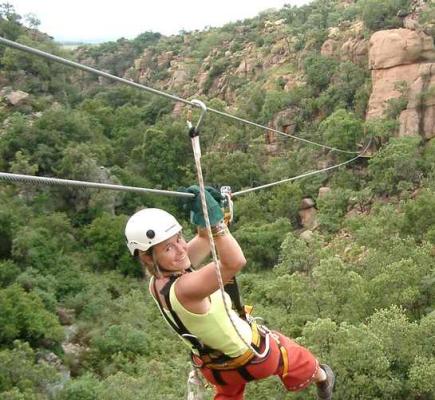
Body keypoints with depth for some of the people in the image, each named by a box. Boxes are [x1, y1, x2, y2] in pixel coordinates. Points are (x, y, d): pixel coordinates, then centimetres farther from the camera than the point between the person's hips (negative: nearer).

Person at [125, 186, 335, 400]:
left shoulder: (157, 283, -15)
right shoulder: (184, 289, -42)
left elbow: (205, 239, -5)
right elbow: (235, 262, -56)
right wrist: (214, 220, -55)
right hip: (250, 355, -6)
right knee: (298, 359, 26)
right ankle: (321, 378, 60)